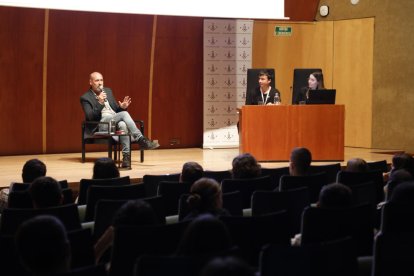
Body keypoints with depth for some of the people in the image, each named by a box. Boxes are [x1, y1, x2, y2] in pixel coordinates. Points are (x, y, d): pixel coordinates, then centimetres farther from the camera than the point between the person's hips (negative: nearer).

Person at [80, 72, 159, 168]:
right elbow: (90, 117, -9)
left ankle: (126, 155, -42)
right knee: (124, 114, -32)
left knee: (122, 124, -36)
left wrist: (122, 107, -1)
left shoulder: (108, 91, 21)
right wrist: (100, 103, -21)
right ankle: (141, 139, -37)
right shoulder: (85, 98, 3)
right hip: (101, 125, -5)